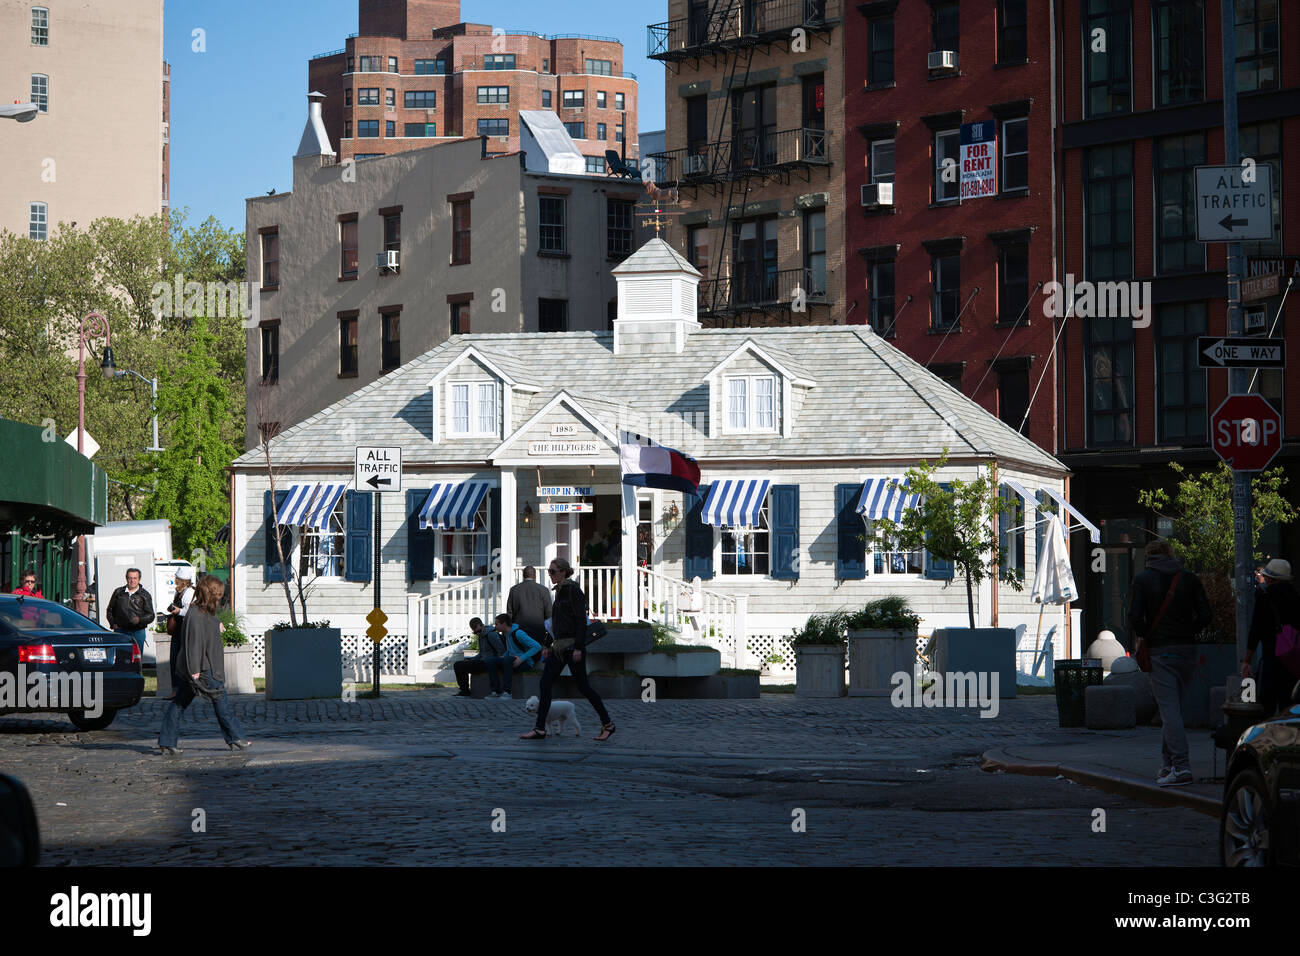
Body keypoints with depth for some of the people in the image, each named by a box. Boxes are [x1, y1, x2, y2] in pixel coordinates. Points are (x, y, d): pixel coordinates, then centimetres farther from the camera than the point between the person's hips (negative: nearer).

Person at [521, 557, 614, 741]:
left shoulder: (573, 590, -12)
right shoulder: (559, 591, 15)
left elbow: (581, 620, -17)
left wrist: (578, 648, -22)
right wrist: (549, 646, 20)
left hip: (572, 644, -9)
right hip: (559, 646, 9)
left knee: (582, 685, -3)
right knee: (545, 684, 1)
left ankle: (607, 724, 9)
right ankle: (539, 729, 0)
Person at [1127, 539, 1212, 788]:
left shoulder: (1142, 580, -2)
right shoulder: (1189, 578, 6)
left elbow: (1135, 617, -12)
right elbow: (1204, 615, 1)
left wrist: (1144, 637, 6)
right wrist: (1186, 632, 13)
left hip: (1160, 652, -4)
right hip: (1187, 650, 4)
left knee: (1169, 709, -8)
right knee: (1174, 705, 15)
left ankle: (1181, 766, -18)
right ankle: (1170, 762, 18)